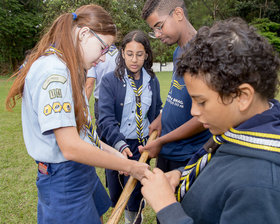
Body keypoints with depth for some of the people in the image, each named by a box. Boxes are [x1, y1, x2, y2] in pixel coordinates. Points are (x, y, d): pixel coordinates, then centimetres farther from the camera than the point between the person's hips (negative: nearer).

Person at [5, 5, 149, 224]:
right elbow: (71, 147, -29)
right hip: (64, 179, -9)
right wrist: (129, 166, -19)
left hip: (82, 171, 9)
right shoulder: (53, 72, -24)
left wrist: (113, 152, 6)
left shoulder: (66, 69, 7)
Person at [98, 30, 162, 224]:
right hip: (116, 145, -1)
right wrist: (121, 145, -31)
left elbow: (157, 113, 11)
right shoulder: (109, 81, -9)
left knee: (135, 195, 6)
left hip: (141, 145, 1)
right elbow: (106, 119, -17)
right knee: (116, 195, 15)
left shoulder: (152, 81, 2)